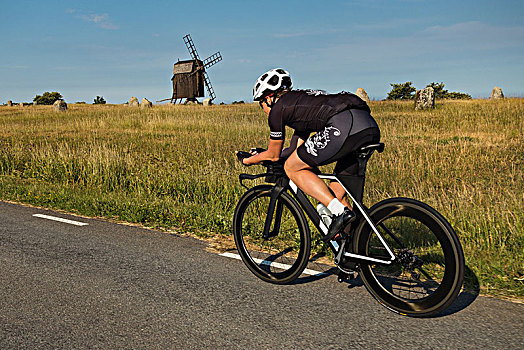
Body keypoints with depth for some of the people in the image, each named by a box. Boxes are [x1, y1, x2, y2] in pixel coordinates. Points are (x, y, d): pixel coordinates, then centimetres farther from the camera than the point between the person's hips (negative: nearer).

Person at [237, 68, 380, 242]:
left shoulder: (278, 108, 10)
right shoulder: (300, 101, 34)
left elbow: (274, 155, 19)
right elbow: (295, 150, 38)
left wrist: (248, 160, 37)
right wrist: (260, 154, 48)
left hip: (345, 126, -9)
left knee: (292, 168, 5)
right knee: (337, 191, 19)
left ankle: (340, 211, -6)